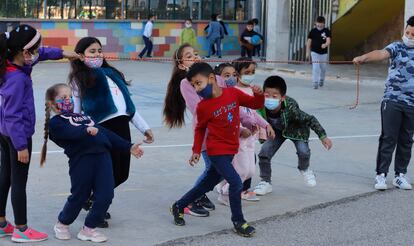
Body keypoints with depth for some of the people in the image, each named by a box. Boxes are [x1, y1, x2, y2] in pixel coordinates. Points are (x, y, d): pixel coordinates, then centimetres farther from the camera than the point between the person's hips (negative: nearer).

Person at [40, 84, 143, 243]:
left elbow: (105, 133, 27)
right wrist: (86, 131, -34)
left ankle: (88, 229, 16)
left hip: (102, 155, 6)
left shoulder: (82, 117, 30)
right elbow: (71, 132, -16)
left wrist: (128, 147, 23)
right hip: (81, 158, -6)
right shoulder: (55, 123, 7)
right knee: (79, 196, 3)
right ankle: (62, 224, 30)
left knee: (105, 196, -1)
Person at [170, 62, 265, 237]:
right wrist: (196, 151, -1)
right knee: (236, 182, -16)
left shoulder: (233, 93, -7)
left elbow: (255, 104, 2)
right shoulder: (203, 106, -12)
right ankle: (238, 222, 2)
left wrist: (259, 95, -18)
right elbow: (200, 129, 3)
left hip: (230, 150, 5)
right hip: (217, 151, -5)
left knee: (207, 184, 16)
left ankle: (178, 207, 35)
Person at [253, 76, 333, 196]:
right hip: (277, 131, 3)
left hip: (296, 130, -3)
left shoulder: (290, 108, -41)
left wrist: (323, 136, -28)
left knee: (303, 151, -22)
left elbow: (310, 119, -31)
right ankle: (266, 182, 9)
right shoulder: (262, 107, -34)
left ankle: (304, 169, 16)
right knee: (264, 152, -13)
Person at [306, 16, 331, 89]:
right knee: (315, 68, -11)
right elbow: (309, 41, 3)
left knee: (323, 68, 13)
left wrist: (325, 44, -39)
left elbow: (328, 40, -16)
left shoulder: (326, 31, -4)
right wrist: (308, 52, 1)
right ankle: (315, 83, -7)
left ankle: (321, 80, 38)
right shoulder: (313, 31, -2)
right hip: (315, 52, -1)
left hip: (324, 53, 1)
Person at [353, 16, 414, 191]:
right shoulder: (397, 47, 0)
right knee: (388, 139, -5)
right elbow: (381, 54, -21)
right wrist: (363, 57, -41)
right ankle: (381, 175, 0)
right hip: (392, 101, -3)